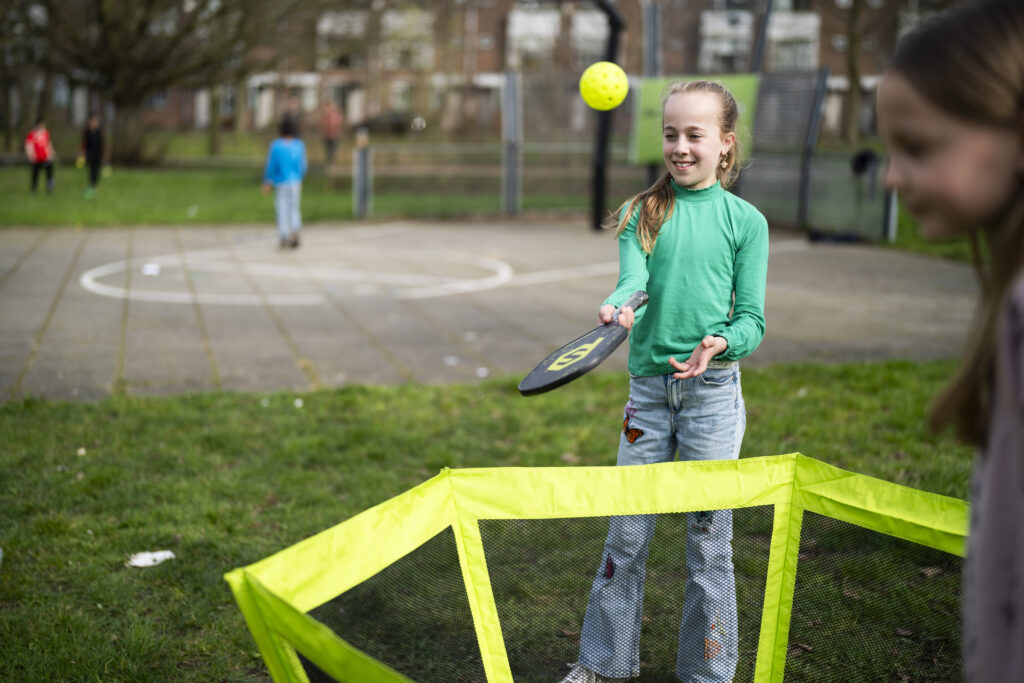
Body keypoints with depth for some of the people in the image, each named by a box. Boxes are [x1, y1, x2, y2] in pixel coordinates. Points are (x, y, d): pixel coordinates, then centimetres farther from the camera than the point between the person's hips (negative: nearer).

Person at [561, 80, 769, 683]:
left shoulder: (746, 221, 0)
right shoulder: (642, 214, 6)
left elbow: (753, 319, -2)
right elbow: (634, 279, -10)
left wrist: (721, 343, -23)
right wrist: (618, 306, -32)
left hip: (712, 390, -2)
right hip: (648, 388, 2)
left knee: (708, 541, 4)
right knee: (625, 534, 9)